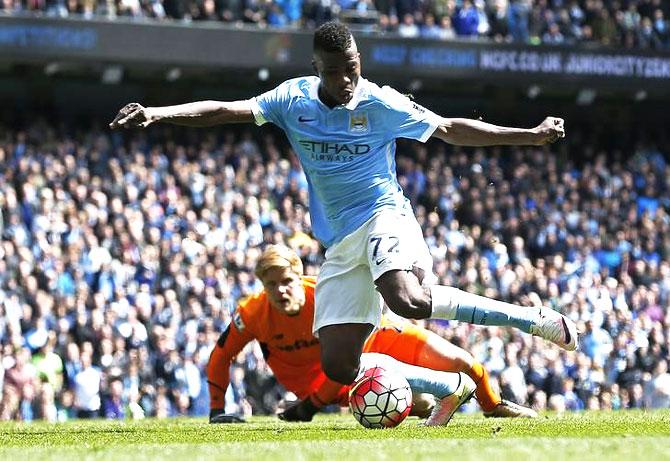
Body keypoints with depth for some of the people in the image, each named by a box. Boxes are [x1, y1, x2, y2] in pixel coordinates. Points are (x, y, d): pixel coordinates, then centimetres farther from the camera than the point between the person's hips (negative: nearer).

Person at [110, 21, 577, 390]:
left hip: (383, 216, -5)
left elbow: (451, 129, 6)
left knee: (410, 302, -37)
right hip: (340, 242, 5)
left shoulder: (381, 104, -5)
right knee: (338, 367, -7)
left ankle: (537, 320, -23)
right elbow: (223, 110, -5)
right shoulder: (293, 99, 2)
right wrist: (155, 114, -19)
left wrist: (530, 135, 2)